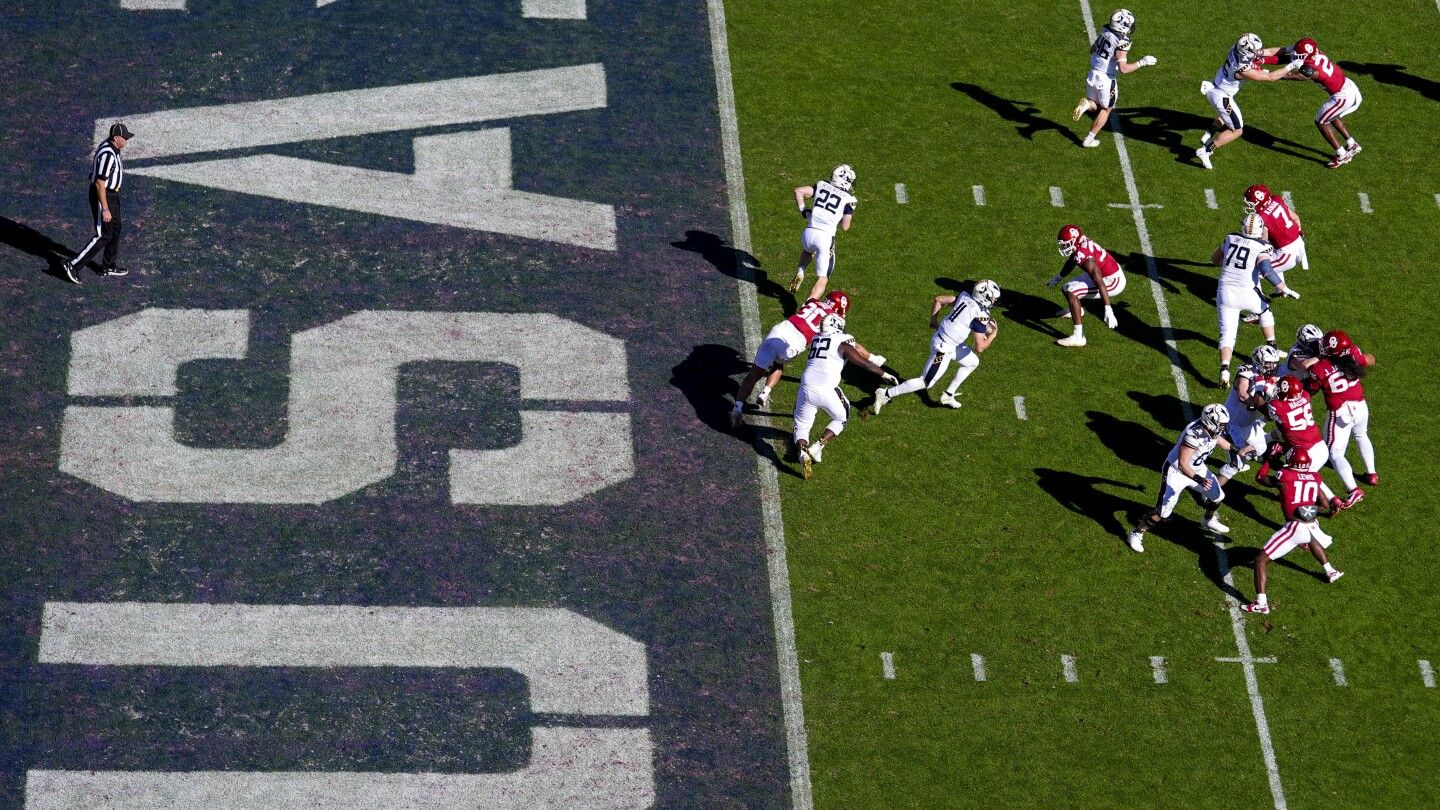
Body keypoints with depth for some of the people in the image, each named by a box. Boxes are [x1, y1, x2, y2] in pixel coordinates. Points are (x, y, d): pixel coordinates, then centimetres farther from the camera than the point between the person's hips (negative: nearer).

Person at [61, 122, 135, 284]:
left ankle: (109, 266, 33)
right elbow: (100, 183, -28)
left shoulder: (108, 145, 3)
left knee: (116, 228, 20)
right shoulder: (107, 155, -29)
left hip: (112, 194, 10)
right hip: (103, 196, -10)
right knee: (104, 235, -5)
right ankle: (72, 266, -1)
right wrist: (105, 209, -26)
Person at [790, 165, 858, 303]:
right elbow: (844, 226, 1)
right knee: (822, 279, 7)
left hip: (808, 233, 4)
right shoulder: (848, 200, 1)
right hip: (825, 237, -4)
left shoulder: (822, 186, 8)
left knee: (808, 250, 41)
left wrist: (803, 210, 11)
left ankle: (800, 273, 17)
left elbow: (798, 191, 0)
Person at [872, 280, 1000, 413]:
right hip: (943, 349, -9)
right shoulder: (980, 316, -23)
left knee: (973, 362, 24)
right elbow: (979, 347, -22)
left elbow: (938, 299, 10)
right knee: (925, 382, 3)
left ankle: (948, 396, 30)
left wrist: (934, 320, 24)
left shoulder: (965, 296, -1)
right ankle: (886, 394, 7)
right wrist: (992, 336, -3)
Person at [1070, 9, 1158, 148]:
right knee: (1105, 110, 18)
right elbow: (1123, 68, -24)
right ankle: (1089, 140, 19)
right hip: (1106, 79, -6)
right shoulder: (1122, 42, -21)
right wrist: (1142, 62, -16)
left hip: (1093, 74, 6)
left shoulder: (1105, 32, 0)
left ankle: (1086, 104, -10)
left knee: (1094, 106, 25)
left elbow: (1092, 50, 15)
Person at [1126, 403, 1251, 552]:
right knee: (1163, 511, -9)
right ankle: (1136, 533, 11)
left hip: (1196, 469, 8)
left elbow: (1220, 441, 14)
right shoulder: (1194, 434, -38)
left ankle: (1208, 521, 47)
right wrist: (1198, 479, -46)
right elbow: (1182, 464, -36)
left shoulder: (1213, 429, -12)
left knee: (1217, 496, 17)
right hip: (1176, 471, -8)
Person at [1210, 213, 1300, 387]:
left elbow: (1215, 259, 20)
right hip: (1247, 294, -2)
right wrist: (1284, 288, -15)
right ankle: (1272, 349, 34)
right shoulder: (1261, 247, -7)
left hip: (1226, 292, 2)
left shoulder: (1230, 239, 6)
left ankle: (1224, 370, -19)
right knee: (1265, 311, 31)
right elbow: (1266, 269, -23)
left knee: (1227, 334, 2)